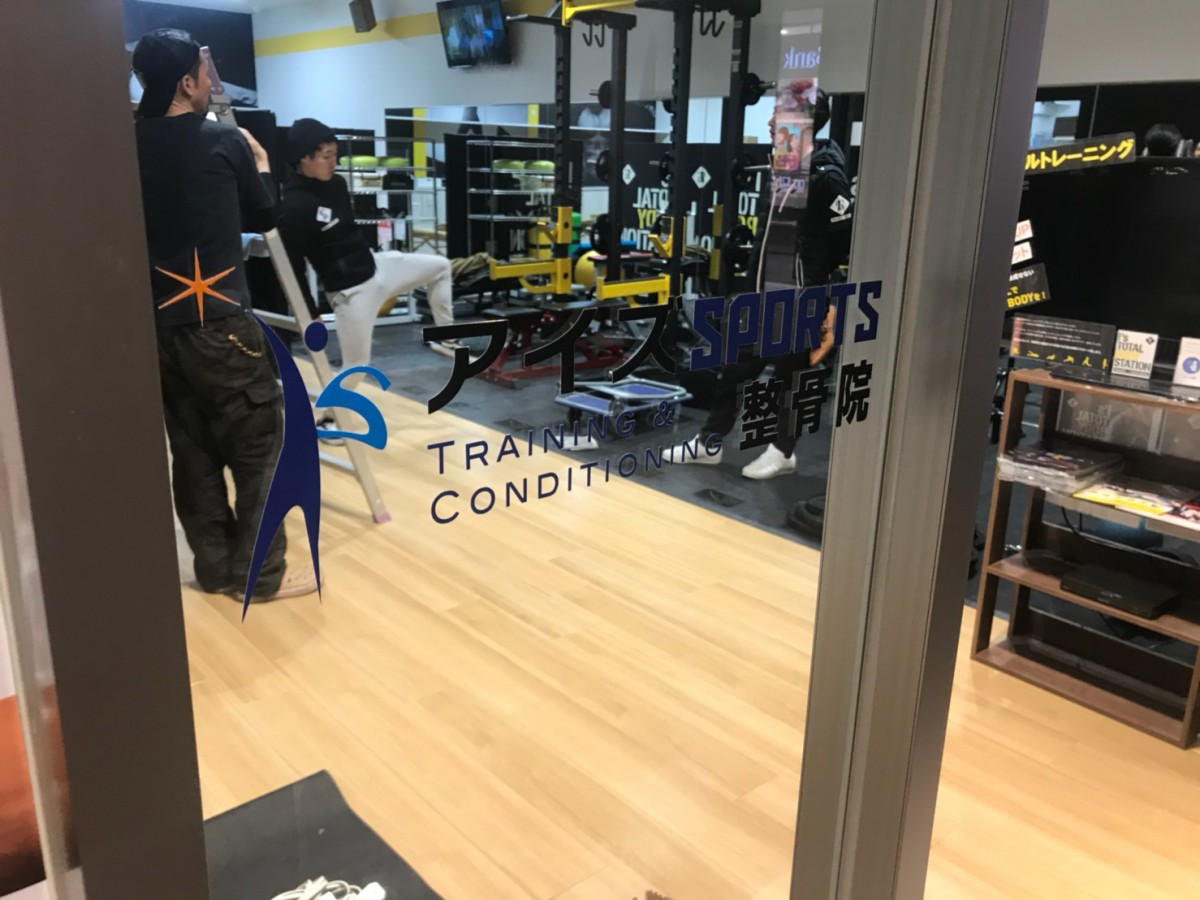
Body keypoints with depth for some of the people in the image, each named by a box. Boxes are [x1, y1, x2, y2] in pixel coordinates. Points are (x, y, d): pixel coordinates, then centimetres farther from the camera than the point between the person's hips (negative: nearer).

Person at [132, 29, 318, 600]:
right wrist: (260, 165, 24)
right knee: (257, 445, 4)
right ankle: (263, 573, 9)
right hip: (218, 320, -6)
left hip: (157, 321, 6)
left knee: (191, 449, 13)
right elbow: (264, 218, 7)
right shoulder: (223, 142, -6)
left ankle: (215, 567, 22)